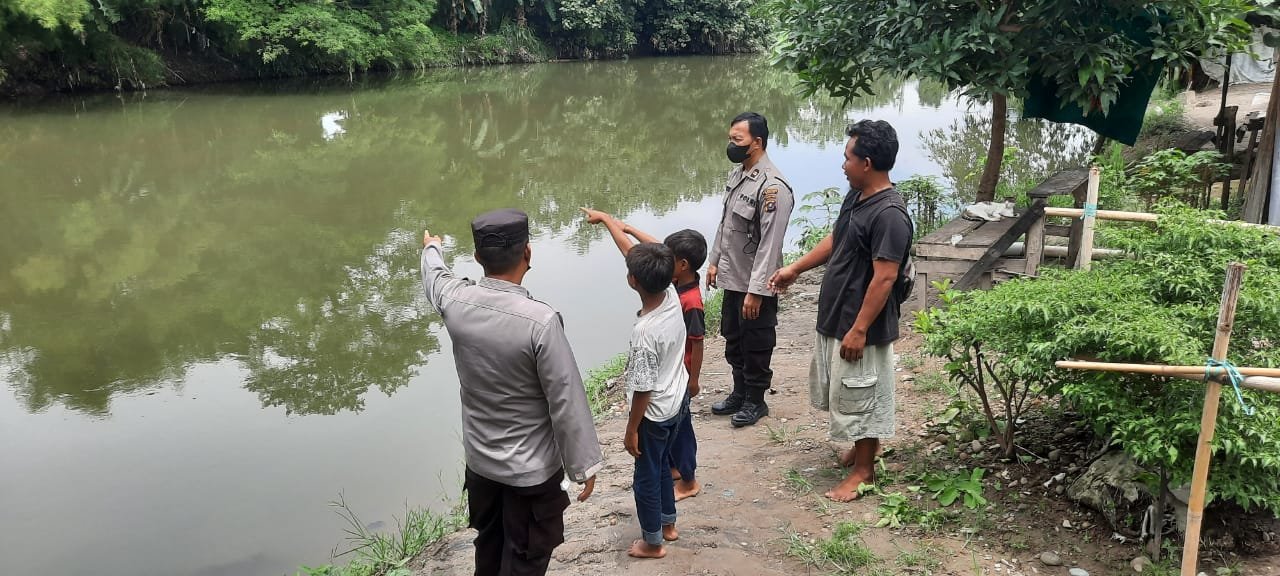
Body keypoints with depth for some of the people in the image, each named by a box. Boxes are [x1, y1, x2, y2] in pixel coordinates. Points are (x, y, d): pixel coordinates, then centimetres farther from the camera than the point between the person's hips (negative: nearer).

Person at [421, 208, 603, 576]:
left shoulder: (456, 302, -11)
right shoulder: (540, 321, -29)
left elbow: (435, 278, 15)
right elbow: (567, 402, -22)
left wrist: (432, 249, 37)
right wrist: (584, 465, -9)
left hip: (479, 459, 5)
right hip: (531, 469, -5)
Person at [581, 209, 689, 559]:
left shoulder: (645, 332, -35)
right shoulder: (672, 294, -15)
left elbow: (643, 389, -25)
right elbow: (630, 251, -3)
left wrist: (631, 431, -11)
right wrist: (605, 218, 6)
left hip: (654, 415, -8)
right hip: (675, 403, 8)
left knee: (647, 477, 14)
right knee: (662, 467, 28)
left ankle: (652, 542, 33)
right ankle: (668, 524, 47)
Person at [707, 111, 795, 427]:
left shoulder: (772, 187, -24)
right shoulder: (736, 173, 4)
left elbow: (770, 244, -25)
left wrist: (755, 291, -25)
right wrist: (715, 260, 16)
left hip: (755, 284, -9)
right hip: (732, 278, 9)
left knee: (756, 345, 9)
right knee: (733, 340, 21)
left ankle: (755, 401, 26)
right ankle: (739, 393, 38)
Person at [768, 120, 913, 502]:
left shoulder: (889, 214, -25)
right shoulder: (856, 196, 5)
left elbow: (884, 278, -25)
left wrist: (859, 330, -24)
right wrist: (795, 269, 21)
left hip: (861, 326, -10)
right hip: (835, 317, 10)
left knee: (860, 397, 5)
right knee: (840, 392, 23)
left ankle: (863, 470, 21)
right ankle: (864, 444, 43)